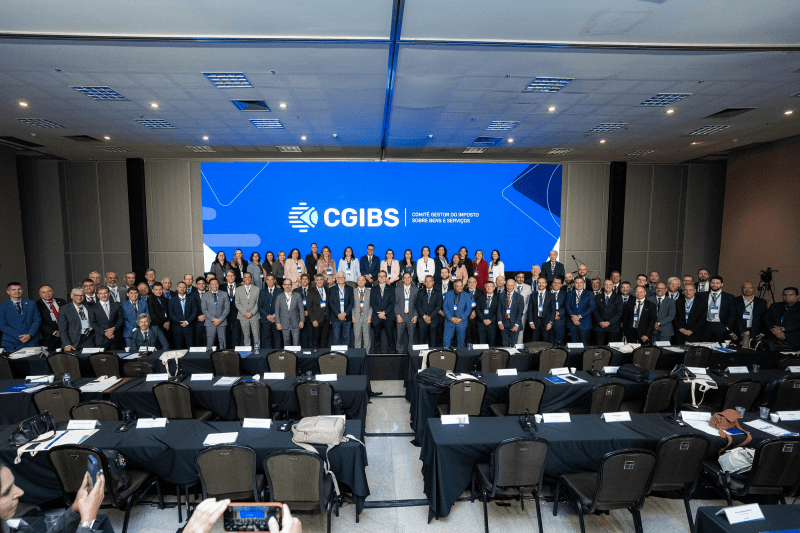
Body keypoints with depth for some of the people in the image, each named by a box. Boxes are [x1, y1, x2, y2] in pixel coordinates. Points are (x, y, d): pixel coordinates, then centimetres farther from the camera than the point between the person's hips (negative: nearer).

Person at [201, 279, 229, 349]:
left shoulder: (224, 294, 6)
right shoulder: (205, 296, 7)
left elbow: (227, 308, 2)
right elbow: (204, 309, 1)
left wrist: (220, 319, -8)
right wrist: (213, 319, -9)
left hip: (222, 322, 0)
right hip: (210, 323, 0)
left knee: (222, 342, 2)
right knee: (209, 344, -2)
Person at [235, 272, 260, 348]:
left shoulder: (256, 289, 8)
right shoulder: (238, 289, 8)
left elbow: (258, 303, 3)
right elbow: (237, 303, 3)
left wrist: (251, 313, -9)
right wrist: (245, 313, -7)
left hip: (254, 316, 0)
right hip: (243, 317, 0)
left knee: (256, 335, -2)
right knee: (246, 336, 4)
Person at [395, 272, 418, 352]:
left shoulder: (416, 290, 6)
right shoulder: (397, 289, 7)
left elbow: (417, 304, 5)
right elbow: (395, 303, 4)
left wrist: (416, 316, -5)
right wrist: (398, 315, -5)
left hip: (411, 317, 0)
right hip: (401, 316, 0)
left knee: (411, 336, 4)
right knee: (399, 336, 2)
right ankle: (400, 352, 16)